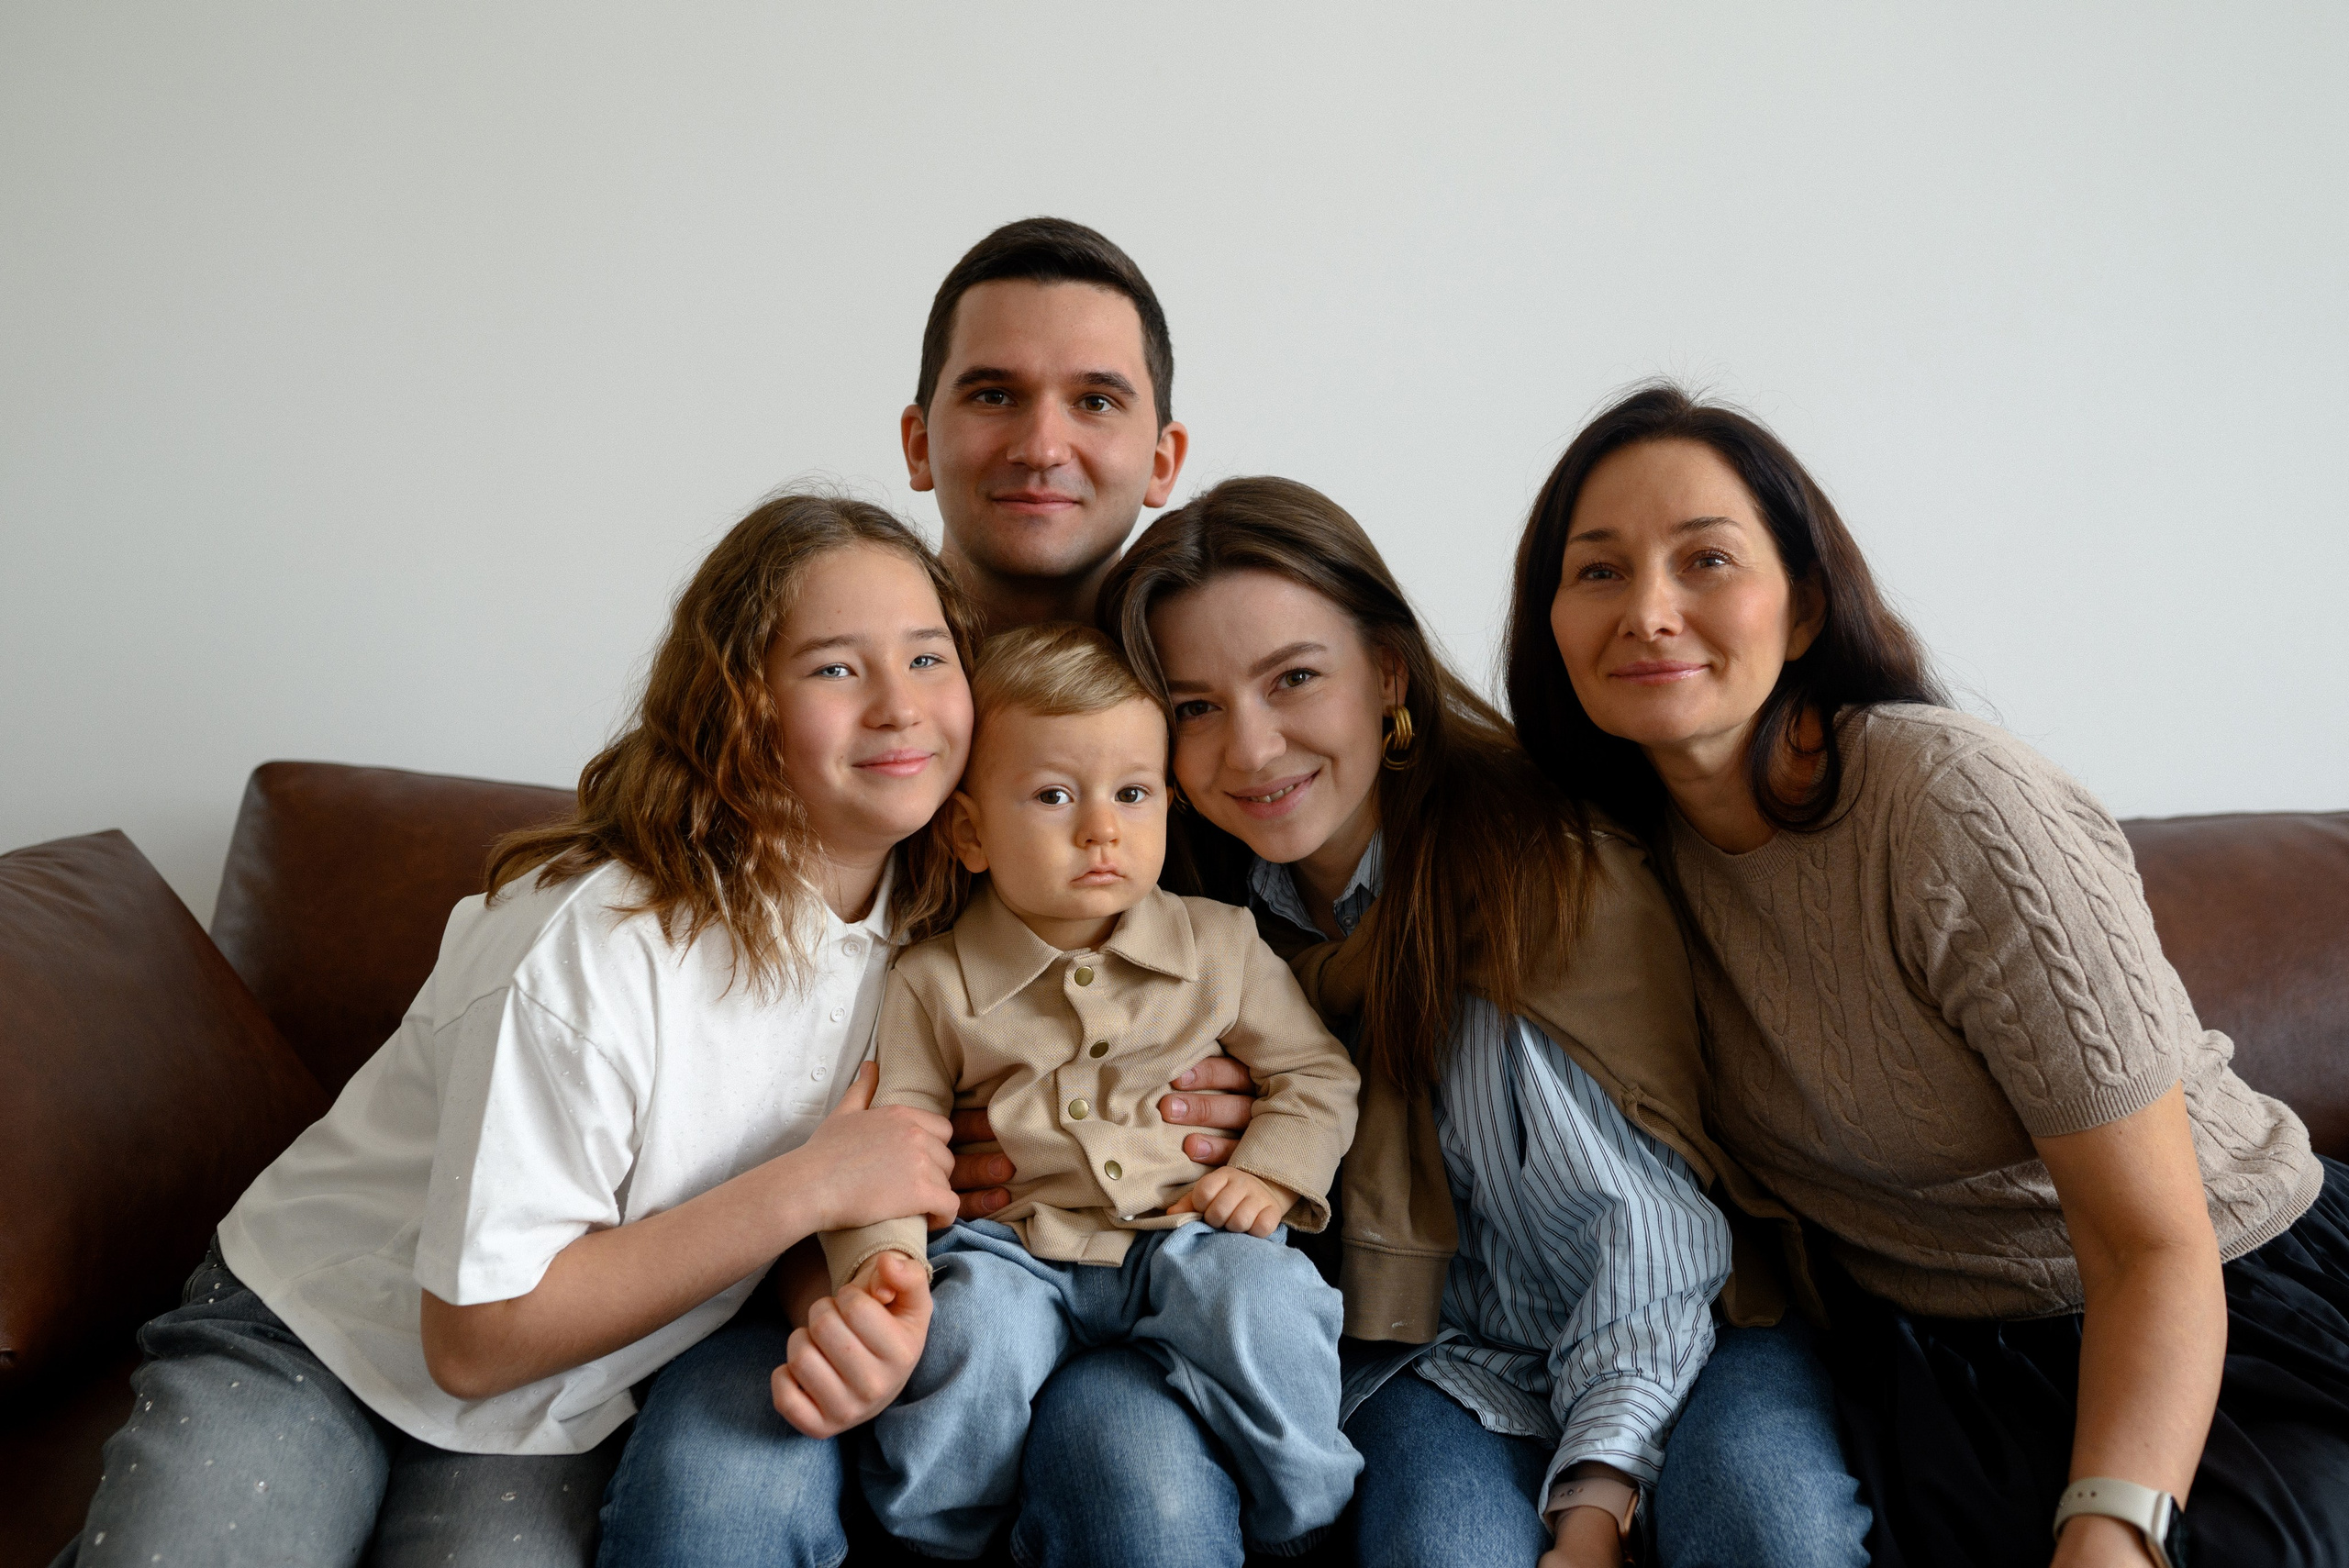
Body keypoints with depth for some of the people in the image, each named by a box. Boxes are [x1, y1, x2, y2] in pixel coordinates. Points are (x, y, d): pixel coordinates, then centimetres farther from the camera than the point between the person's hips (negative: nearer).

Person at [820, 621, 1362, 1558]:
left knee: (1256, 1296, -30)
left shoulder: (1220, 945, 8)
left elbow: (1316, 1073, 13)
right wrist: (880, 1250, -14)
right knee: (972, 1328, -31)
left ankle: (1304, 1517, -7)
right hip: (1015, 1249, 0)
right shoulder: (934, 983, 4)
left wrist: (1272, 1172, -4)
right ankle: (935, 1536, -5)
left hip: (1189, 1233, 1)